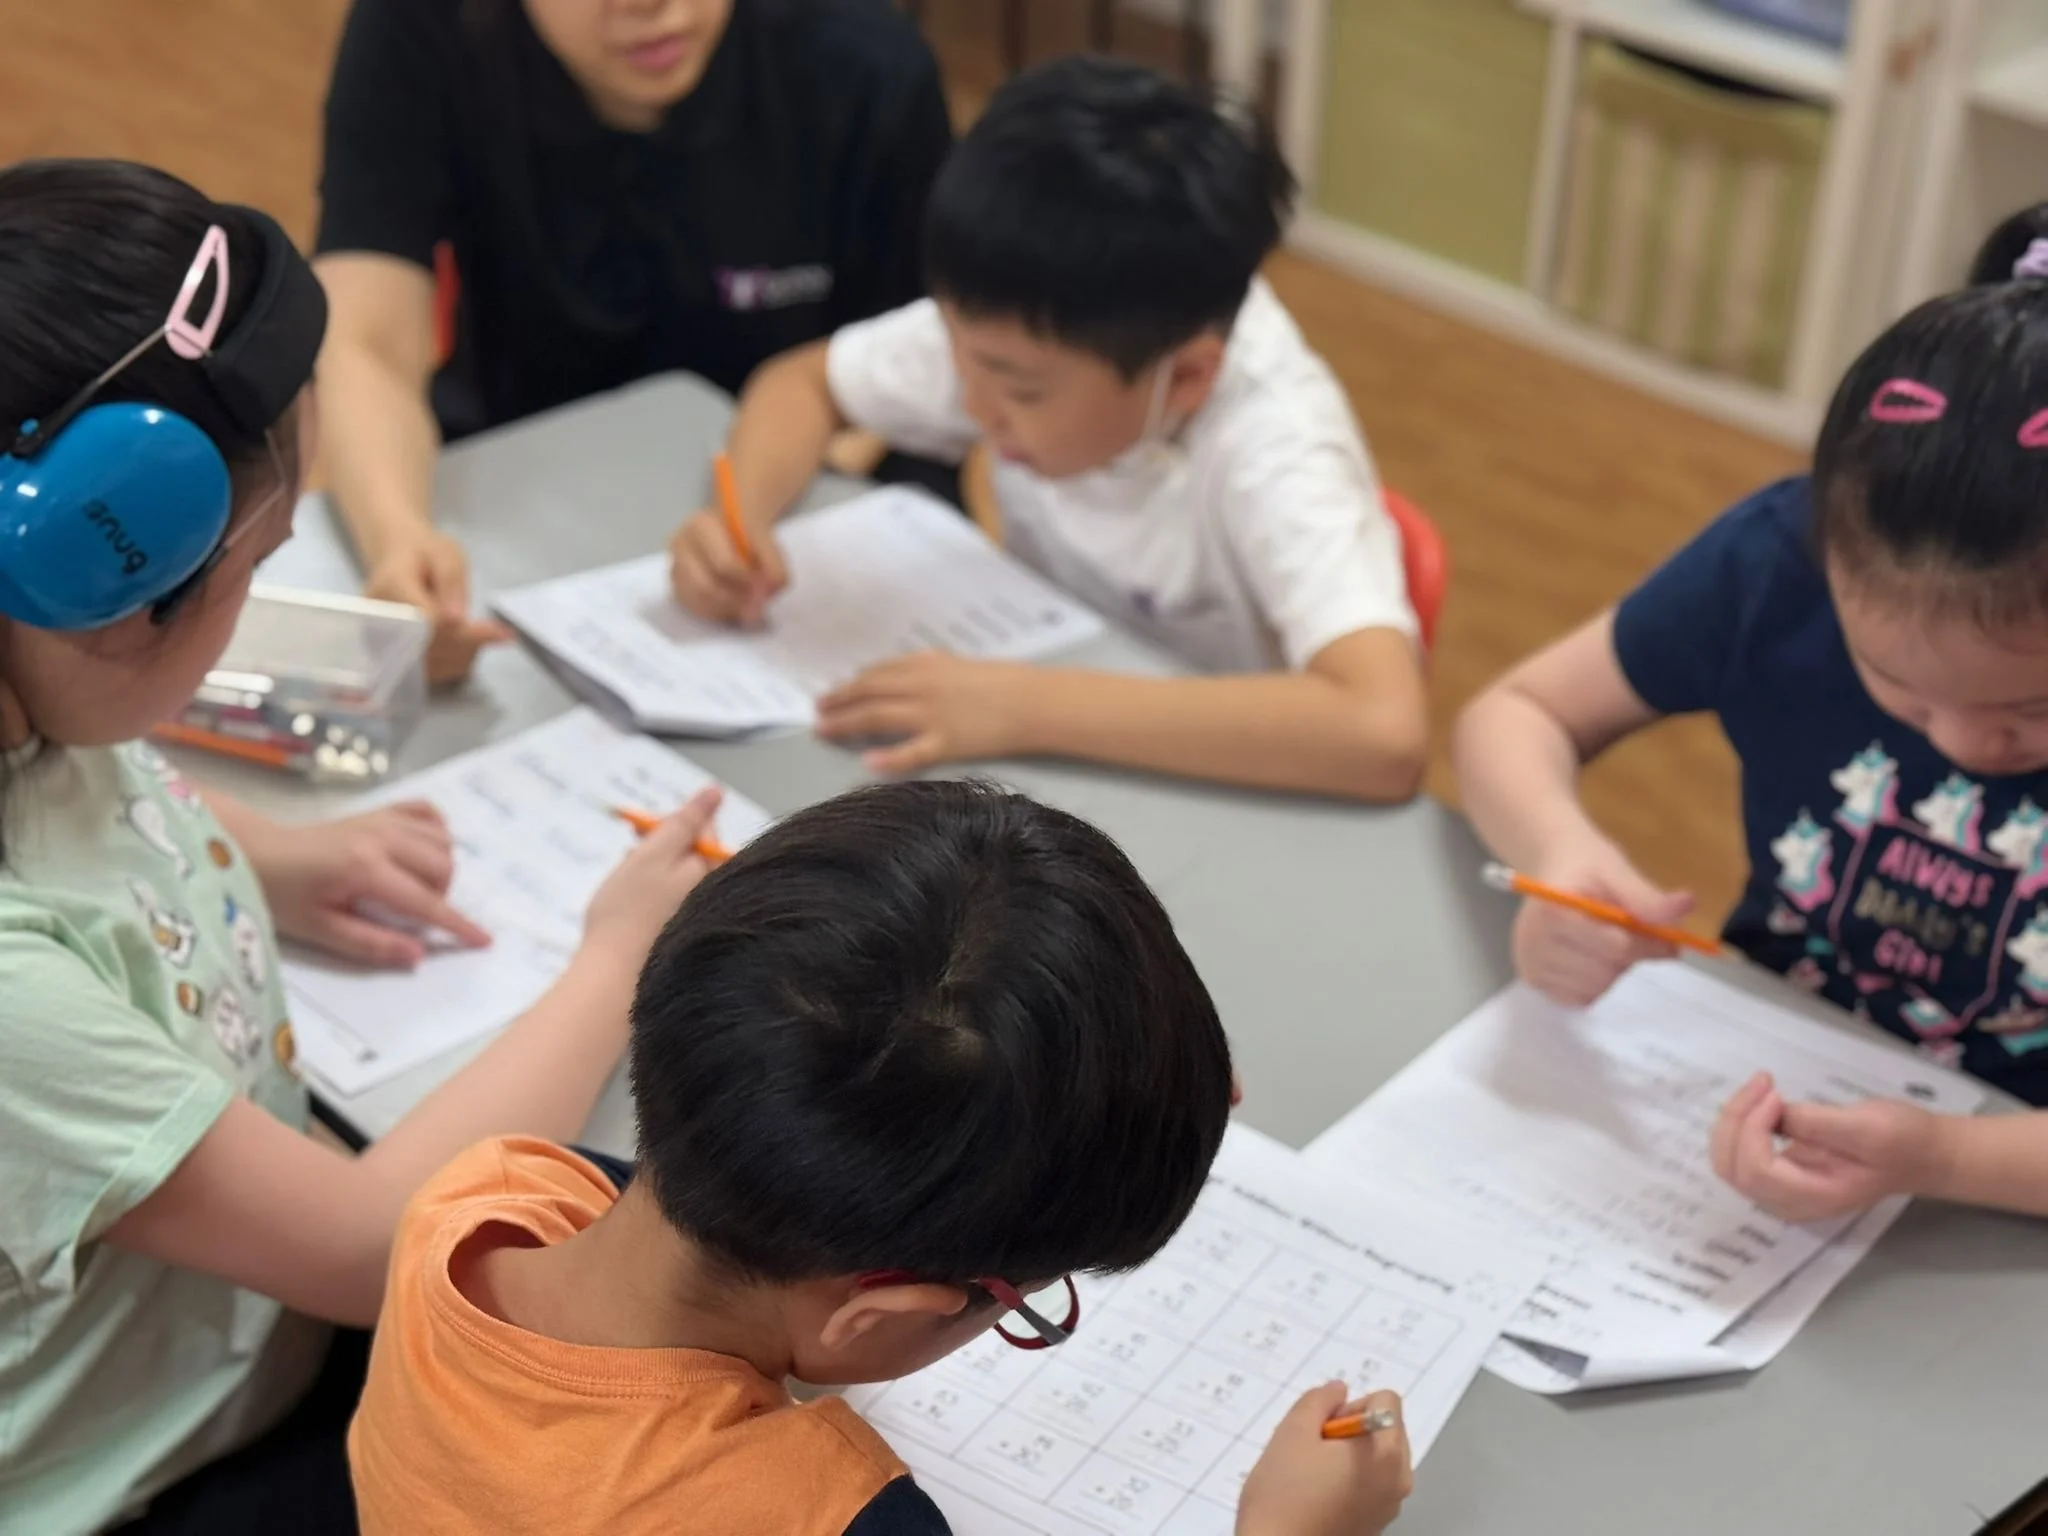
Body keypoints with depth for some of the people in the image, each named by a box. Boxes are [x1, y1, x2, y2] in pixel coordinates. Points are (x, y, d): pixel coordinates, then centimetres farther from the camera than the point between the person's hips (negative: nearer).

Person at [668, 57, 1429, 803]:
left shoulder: (1271, 453, -29)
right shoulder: (1021, 333, -14)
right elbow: (802, 383, 3)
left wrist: (1025, 705, -39)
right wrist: (740, 518, -17)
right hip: (1059, 768, 4)